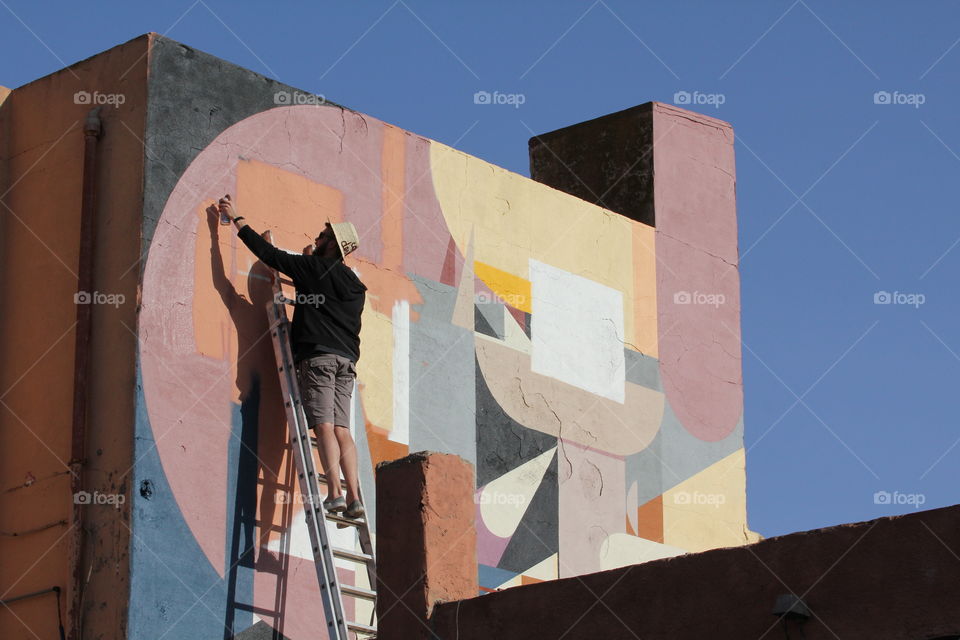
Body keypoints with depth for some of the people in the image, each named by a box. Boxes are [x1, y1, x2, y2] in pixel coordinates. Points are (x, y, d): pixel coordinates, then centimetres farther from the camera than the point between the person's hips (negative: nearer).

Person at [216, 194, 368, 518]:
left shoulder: (314, 268, 2)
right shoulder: (354, 285, 20)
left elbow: (270, 254, 3)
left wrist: (237, 220, 13)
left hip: (318, 355, -6)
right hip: (346, 358, 6)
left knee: (324, 425, -13)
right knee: (341, 429, 2)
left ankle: (334, 493, -24)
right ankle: (354, 497, -9)